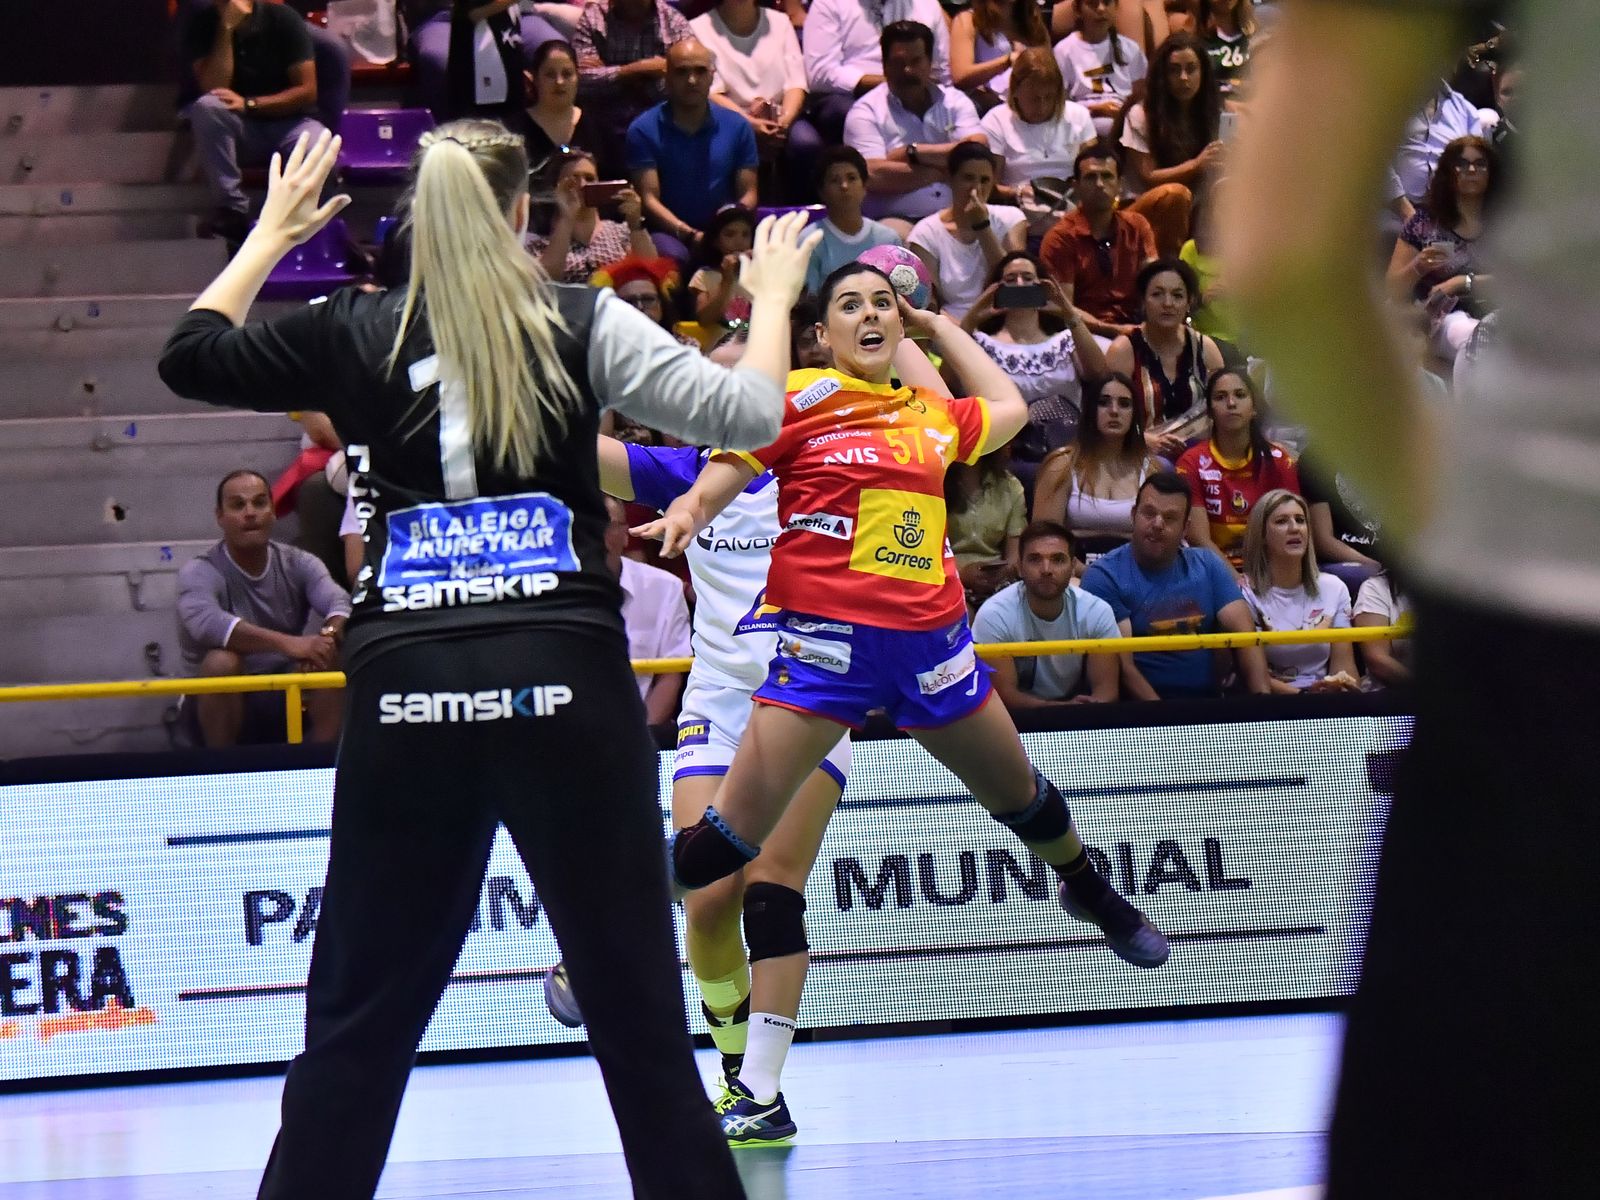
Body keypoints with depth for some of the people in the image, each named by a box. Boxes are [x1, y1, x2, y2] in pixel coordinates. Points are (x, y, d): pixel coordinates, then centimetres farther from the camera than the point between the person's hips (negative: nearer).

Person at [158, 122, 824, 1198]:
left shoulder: (357, 332, 7)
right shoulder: (579, 322, 1)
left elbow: (191, 356, 21)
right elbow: (744, 413, -5)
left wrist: (272, 234, 34)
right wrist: (773, 296, 13)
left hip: (404, 694, 2)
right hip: (562, 677, -2)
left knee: (361, 1018, 9)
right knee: (635, 1005, 4)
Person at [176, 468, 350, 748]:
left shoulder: (298, 564, 0)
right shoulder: (199, 572, -13)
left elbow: (343, 604, -18)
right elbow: (205, 622, -36)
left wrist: (327, 637, -43)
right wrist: (288, 643, -48)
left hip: (286, 703, 3)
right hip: (220, 706, -3)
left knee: (335, 655, -22)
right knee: (222, 661, -34)